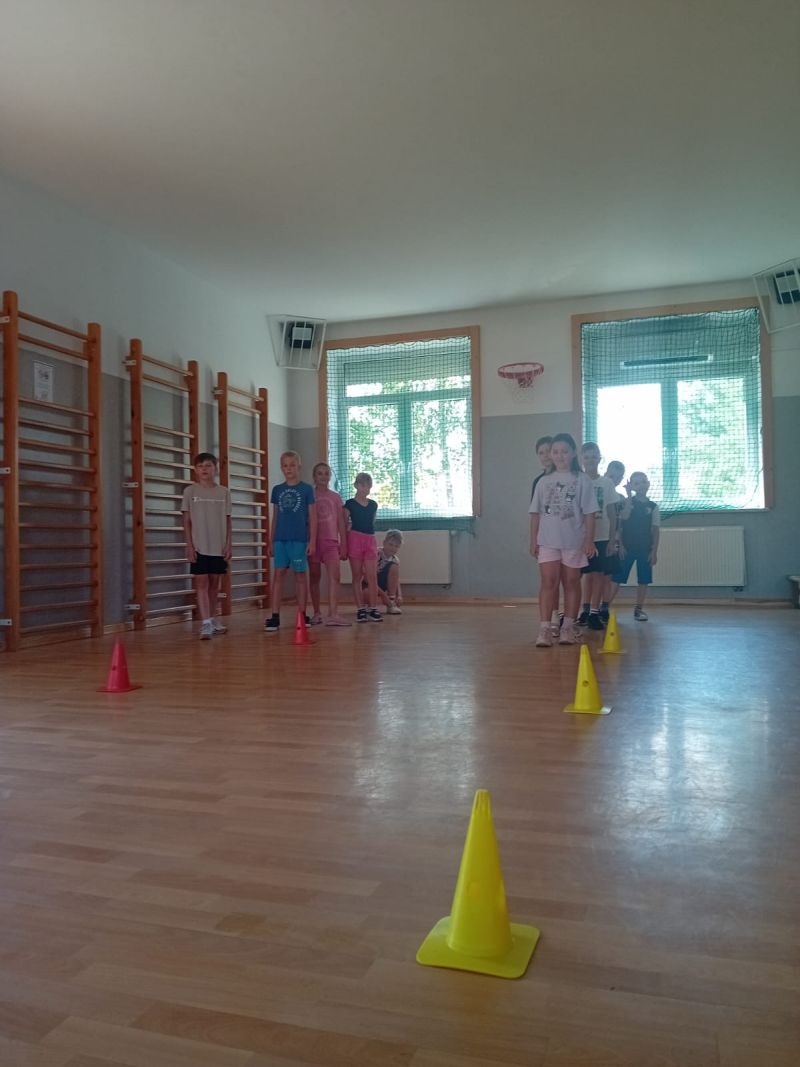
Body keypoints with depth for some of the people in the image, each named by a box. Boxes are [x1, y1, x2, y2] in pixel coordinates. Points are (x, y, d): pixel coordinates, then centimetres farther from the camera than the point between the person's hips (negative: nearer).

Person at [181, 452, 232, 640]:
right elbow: (187, 521, 0)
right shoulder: (190, 491, 0)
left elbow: (227, 521, 7)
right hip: (199, 546, -2)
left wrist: (228, 544, 2)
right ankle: (205, 624, -9)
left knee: (214, 583, 11)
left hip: (219, 546, 2)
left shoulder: (224, 492, 5)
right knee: (201, 583, -5)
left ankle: (213, 619, 23)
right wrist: (189, 545, -6)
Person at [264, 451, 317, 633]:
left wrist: (312, 541, -6)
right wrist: (271, 541, 11)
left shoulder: (306, 489, 1)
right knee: (278, 574, -1)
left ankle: (302, 615, 12)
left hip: (299, 539, -3)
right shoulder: (277, 489, 10)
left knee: (300, 574, 4)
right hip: (280, 539, 3)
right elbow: (275, 517, 14)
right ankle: (275, 616, -1)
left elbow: (312, 517, 0)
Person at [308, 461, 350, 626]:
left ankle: (333, 615, -21)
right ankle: (317, 613, 17)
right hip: (313, 541, 0)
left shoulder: (336, 497, 9)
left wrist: (344, 545, 3)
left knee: (335, 576, -15)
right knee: (315, 577, 7)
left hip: (331, 541, 0)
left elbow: (341, 524, 8)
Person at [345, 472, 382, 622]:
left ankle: (373, 608, 2)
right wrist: (344, 546, -5)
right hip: (355, 539, -4)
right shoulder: (350, 504, -1)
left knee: (372, 576, -1)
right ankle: (360, 609, 5)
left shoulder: (373, 505, 12)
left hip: (370, 540, 4)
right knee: (357, 576, 2)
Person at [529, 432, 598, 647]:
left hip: (574, 541, -1)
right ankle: (545, 629, -8)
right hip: (548, 541, 1)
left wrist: (589, 540, -6)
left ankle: (568, 627, 18)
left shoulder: (581, 480, 0)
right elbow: (536, 513, 8)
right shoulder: (544, 482, 7)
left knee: (571, 583, 9)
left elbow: (589, 513, -2)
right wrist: (533, 541, 4)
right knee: (548, 582, -6)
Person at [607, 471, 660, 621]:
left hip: (645, 548, 2)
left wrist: (654, 551, 0)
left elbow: (656, 530, 3)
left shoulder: (653, 506, 4)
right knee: (616, 578, -3)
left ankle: (639, 609, 16)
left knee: (643, 580, 5)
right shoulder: (627, 502, 2)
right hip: (627, 546, -2)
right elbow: (624, 518, -17)